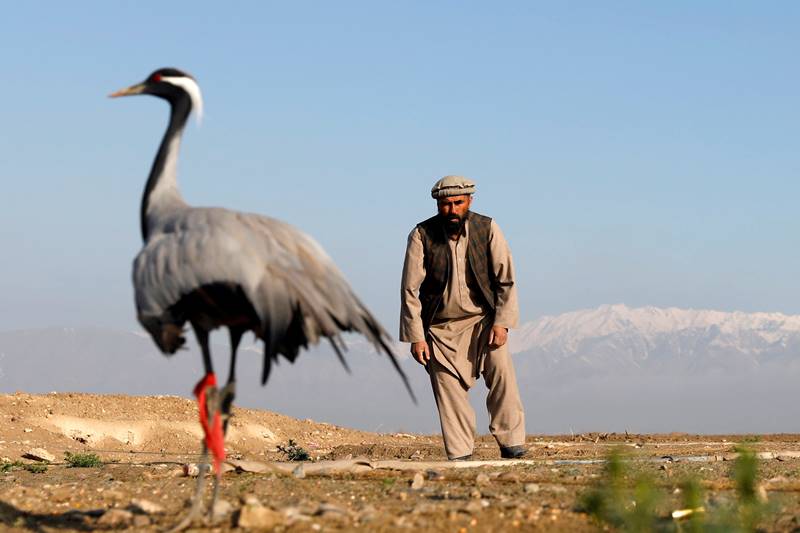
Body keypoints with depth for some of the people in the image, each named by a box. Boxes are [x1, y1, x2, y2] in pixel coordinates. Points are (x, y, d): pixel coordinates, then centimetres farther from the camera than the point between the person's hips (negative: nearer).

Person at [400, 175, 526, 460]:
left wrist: (501, 322, -10)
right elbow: (410, 290, -4)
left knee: (501, 372, -17)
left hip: (482, 319, 0)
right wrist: (416, 337, -9)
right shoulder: (422, 235, -8)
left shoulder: (487, 228, -5)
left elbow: (506, 279, -1)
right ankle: (459, 457, 4)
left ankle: (511, 444, -9)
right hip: (440, 327, 0)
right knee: (450, 392, -4)